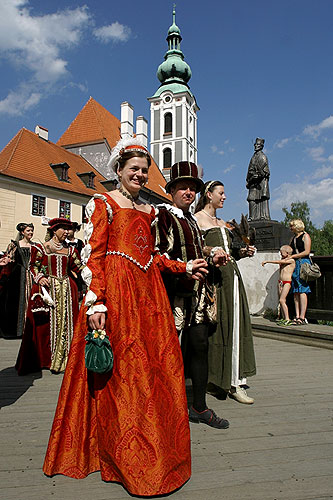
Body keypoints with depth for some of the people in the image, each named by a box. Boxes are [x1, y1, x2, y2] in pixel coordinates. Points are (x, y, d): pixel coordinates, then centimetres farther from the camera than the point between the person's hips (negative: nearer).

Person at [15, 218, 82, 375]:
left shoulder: (69, 250, 13)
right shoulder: (41, 247, 4)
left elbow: (79, 268, 13)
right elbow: (33, 266, 3)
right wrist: (39, 277, -13)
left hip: (66, 290, 3)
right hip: (47, 288, -3)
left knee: (65, 323, 3)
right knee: (45, 323, -2)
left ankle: (61, 360, 13)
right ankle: (43, 358, 12)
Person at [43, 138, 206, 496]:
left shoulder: (147, 209, 20)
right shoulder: (103, 203, 1)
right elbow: (93, 255, -8)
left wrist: (184, 267, 11)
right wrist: (95, 302, -18)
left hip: (148, 291, 7)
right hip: (115, 290, -6)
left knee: (157, 365, 8)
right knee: (121, 369, -3)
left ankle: (154, 448, 25)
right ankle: (125, 454, 14)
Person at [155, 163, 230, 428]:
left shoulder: (193, 220, 21)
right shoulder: (163, 214, -5)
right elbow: (159, 257, -14)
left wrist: (211, 259, 11)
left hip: (197, 293, 8)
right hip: (176, 293, -8)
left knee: (200, 346, 11)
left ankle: (200, 407, 25)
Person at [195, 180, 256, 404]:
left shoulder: (222, 223, 24)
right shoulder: (196, 219, 0)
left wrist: (243, 251, 7)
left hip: (232, 276, 8)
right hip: (213, 277, -7)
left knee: (235, 326, 4)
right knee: (214, 327, -5)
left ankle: (234, 382, 11)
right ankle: (211, 379, 8)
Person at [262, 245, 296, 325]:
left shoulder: (291, 260, -8)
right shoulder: (283, 260, 15)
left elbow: (279, 262, -16)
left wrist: (267, 261, -15)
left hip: (287, 282, -7)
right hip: (280, 281, 7)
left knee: (281, 300, -15)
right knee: (282, 300, 7)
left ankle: (287, 319, -14)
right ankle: (284, 318, 14)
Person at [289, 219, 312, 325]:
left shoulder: (305, 236, -1)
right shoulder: (293, 238, 22)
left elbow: (307, 251, -11)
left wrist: (292, 256, -11)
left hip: (303, 263, -7)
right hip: (294, 264, 7)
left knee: (302, 290, -11)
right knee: (295, 292, 2)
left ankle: (302, 317, -11)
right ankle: (297, 316, 2)